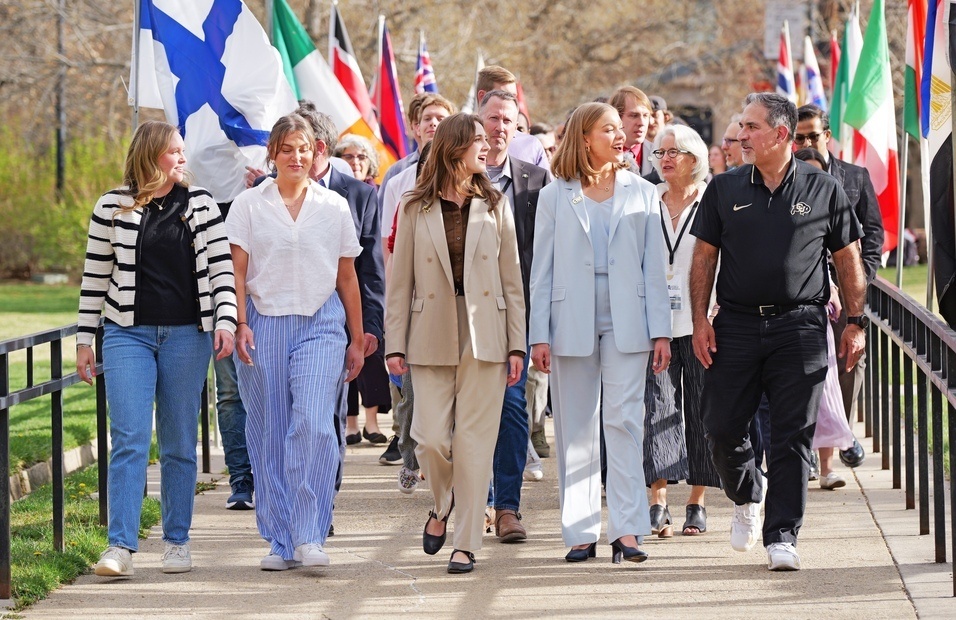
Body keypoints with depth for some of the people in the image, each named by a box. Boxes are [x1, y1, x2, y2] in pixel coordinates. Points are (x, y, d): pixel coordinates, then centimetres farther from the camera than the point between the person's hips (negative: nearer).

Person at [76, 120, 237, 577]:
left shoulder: (200, 204, 7)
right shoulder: (112, 208, 3)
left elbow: (220, 266, 5)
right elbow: (95, 277, 7)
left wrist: (225, 321, -8)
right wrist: (84, 338, 5)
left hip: (187, 334, 1)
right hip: (128, 334, -1)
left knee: (179, 443, 6)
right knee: (129, 439, -10)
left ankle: (177, 541, 15)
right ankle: (121, 546, -13)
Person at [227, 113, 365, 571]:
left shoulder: (334, 207, 10)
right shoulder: (249, 205, 6)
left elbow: (347, 277, 15)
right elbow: (236, 272, 3)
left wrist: (357, 339, 15)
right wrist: (240, 325, -10)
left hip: (320, 326, 0)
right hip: (263, 324, 0)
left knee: (314, 426, -16)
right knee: (268, 436, 2)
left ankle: (310, 537, -12)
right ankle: (279, 542, 9)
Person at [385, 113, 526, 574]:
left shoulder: (495, 206, 8)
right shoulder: (416, 208, 4)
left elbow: (512, 279, 6)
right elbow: (400, 281, 3)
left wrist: (517, 345, 0)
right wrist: (394, 344, -3)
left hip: (484, 338, 1)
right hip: (432, 338, -1)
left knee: (475, 441, -2)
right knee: (431, 437, -5)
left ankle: (466, 543, 4)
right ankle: (442, 507, 25)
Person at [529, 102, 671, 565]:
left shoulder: (641, 194, 8)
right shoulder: (555, 197, 6)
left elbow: (654, 266, 7)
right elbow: (541, 270, 5)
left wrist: (660, 331, 0)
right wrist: (539, 334, -1)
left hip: (626, 323, 0)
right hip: (571, 324, 0)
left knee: (625, 422, -8)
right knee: (575, 431, 4)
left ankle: (626, 530, -10)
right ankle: (580, 532, 9)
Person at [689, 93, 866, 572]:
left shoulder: (823, 190, 3)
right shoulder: (725, 189, 7)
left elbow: (848, 259, 8)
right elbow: (704, 258, 9)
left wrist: (855, 324, 3)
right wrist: (700, 321, 0)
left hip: (800, 328, -2)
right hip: (736, 326, 2)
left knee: (792, 436, -4)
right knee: (722, 428, 2)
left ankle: (781, 537, 1)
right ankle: (748, 494, 32)